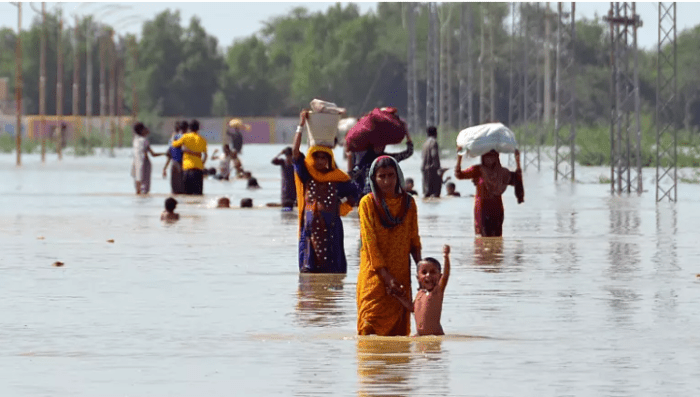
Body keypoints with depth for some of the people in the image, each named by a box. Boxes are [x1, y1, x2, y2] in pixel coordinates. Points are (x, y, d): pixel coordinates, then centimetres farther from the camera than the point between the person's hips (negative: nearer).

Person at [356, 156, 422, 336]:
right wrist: (386, 276, -15)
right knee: (371, 324, -12)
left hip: (401, 274, 3)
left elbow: (414, 240, 10)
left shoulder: (408, 202, 6)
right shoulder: (368, 203, -4)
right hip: (375, 274, -3)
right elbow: (370, 242, -8)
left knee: (399, 327, 3)